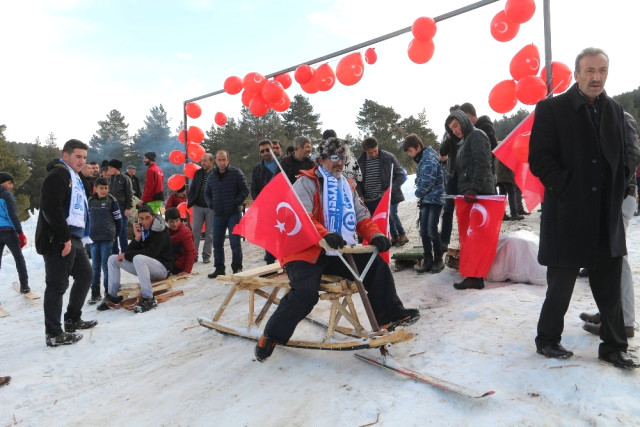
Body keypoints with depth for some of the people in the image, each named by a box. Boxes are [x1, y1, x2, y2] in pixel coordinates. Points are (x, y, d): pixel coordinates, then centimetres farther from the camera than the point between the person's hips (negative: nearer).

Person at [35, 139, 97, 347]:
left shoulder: (74, 177, 20)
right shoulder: (57, 175, -12)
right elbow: (52, 209, -23)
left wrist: (72, 237, 15)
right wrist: (65, 238, -22)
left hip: (73, 239, 10)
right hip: (58, 241, -10)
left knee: (85, 275, 19)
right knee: (57, 286, -4)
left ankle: (73, 320, 31)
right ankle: (54, 334, 4)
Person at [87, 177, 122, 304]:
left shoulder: (111, 201, -3)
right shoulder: (91, 201, 7)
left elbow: (118, 219, 0)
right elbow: (89, 218, 16)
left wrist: (115, 235, 3)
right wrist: (89, 234, 12)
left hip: (107, 239, -4)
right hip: (94, 239, 4)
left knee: (106, 266, -1)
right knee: (95, 266, 8)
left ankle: (109, 292, 9)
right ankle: (95, 293, 16)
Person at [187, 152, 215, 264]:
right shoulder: (198, 173, 8)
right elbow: (192, 188, 12)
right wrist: (189, 201, 2)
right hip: (198, 206, 4)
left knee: (209, 233, 6)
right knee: (195, 231, 4)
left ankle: (206, 255, 16)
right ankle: (193, 254, 12)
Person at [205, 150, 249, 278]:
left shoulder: (236, 173, -2)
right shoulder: (212, 177, 12)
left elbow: (245, 190, -4)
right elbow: (207, 193, 23)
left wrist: (236, 203, -12)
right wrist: (211, 205, 6)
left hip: (234, 214, -5)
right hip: (218, 215, 5)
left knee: (235, 242, -4)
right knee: (217, 243, 8)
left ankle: (237, 267, 8)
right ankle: (219, 268, 19)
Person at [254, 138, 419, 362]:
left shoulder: (347, 187, 19)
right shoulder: (306, 182, -3)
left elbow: (361, 217, 13)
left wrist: (376, 235, -8)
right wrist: (324, 235, -36)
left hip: (338, 253, 6)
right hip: (308, 252, -6)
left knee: (377, 266, -7)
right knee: (305, 293, -28)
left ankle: (390, 313, 11)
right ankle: (273, 335, -5)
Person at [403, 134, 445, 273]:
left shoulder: (429, 159, -14)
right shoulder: (422, 159, 15)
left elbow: (428, 182, -20)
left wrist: (418, 193, -4)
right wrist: (421, 195, 8)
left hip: (434, 199, -9)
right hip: (425, 200, 9)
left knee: (432, 231, -6)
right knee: (424, 231, 7)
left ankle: (438, 260, 9)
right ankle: (428, 260, 16)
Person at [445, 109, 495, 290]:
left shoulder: (476, 135, -3)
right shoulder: (464, 142, 24)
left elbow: (482, 164, -16)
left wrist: (474, 189, -24)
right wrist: (462, 191, 16)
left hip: (479, 194, -9)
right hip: (469, 194, 9)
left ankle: (476, 277, -8)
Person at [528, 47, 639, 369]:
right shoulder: (552, 108, -5)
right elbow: (538, 158, -11)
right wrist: (566, 186, -14)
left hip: (607, 217, 5)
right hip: (568, 215, -5)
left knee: (610, 286, 12)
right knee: (561, 284, 7)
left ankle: (613, 346, 28)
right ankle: (547, 339, 26)